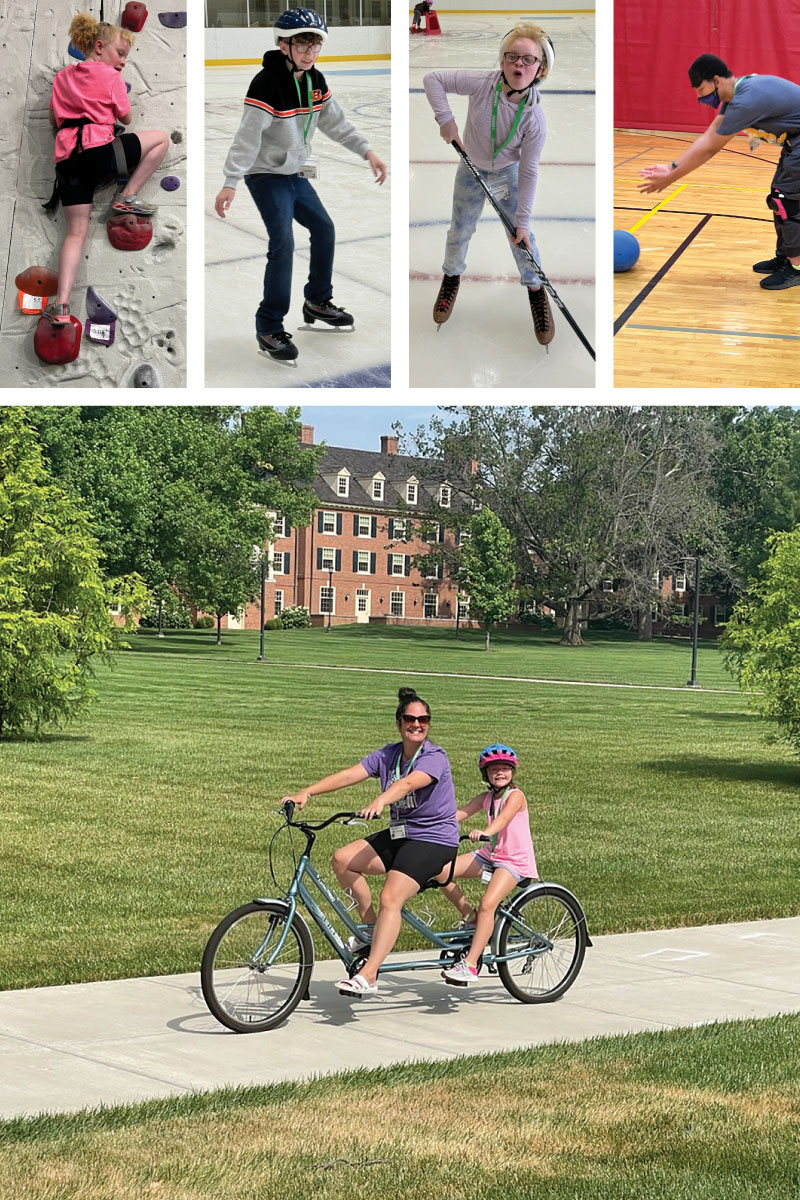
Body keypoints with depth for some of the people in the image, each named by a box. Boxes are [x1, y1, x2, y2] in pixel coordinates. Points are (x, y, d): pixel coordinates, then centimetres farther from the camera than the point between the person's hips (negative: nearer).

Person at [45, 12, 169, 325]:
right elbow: (127, 118, 11)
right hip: (98, 150, -6)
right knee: (161, 137, 11)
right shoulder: (110, 76, 4)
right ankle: (127, 197, 7)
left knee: (76, 232, 6)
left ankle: (61, 306, -8)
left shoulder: (62, 77, 21)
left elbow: (55, 121, 25)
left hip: (66, 156, 6)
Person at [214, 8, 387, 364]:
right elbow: (248, 136, -28)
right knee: (283, 244, -18)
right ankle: (269, 328, -11)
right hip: (266, 176, -8)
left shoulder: (314, 81, 1)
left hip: (295, 174, 9)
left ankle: (317, 302, 34)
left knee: (324, 229, 14)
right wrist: (230, 183, -32)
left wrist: (367, 151, 8)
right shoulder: (267, 83, -23)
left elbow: (335, 122, 13)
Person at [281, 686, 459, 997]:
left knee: (390, 898, -24)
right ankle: (371, 928, 5)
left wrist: (379, 802, -53)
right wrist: (307, 792, -19)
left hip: (434, 840, -8)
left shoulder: (435, 757, -14)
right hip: (400, 834, 8)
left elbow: (409, 783, -35)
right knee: (343, 859, -9)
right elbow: (350, 774, -6)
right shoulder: (389, 755, 5)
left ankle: (367, 977, -27)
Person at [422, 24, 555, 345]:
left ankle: (535, 288, 27)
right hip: (472, 169, 1)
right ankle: (452, 275, 44)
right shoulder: (482, 83, -29)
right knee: (460, 230, 14)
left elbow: (528, 171, -23)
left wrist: (523, 220, -21)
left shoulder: (534, 117, -29)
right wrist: (445, 117, -30)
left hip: (508, 171, -1)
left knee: (520, 237, 1)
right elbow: (433, 79, -20)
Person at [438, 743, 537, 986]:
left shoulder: (515, 796, -11)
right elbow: (460, 813, -3)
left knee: (487, 904, -26)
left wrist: (485, 832, -50)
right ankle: (470, 918, 8)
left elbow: (504, 817, -31)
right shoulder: (486, 798, 8)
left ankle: (470, 964, -26)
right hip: (490, 855, 7)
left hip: (515, 862, -7)